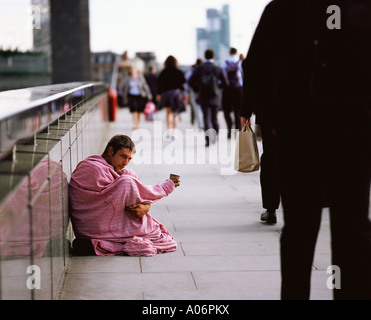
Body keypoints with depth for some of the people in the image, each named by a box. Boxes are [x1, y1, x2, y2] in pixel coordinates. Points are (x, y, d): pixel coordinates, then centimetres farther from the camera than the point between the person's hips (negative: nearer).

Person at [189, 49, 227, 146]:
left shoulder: (199, 69, 0)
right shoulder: (218, 69, -2)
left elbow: (191, 82, -5)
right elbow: (224, 83, -1)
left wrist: (198, 89, 11)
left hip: (203, 97, 0)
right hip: (215, 97, 0)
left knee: (207, 118, -4)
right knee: (214, 118, 14)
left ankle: (208, 138, -21)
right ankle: (214, 137, 23)